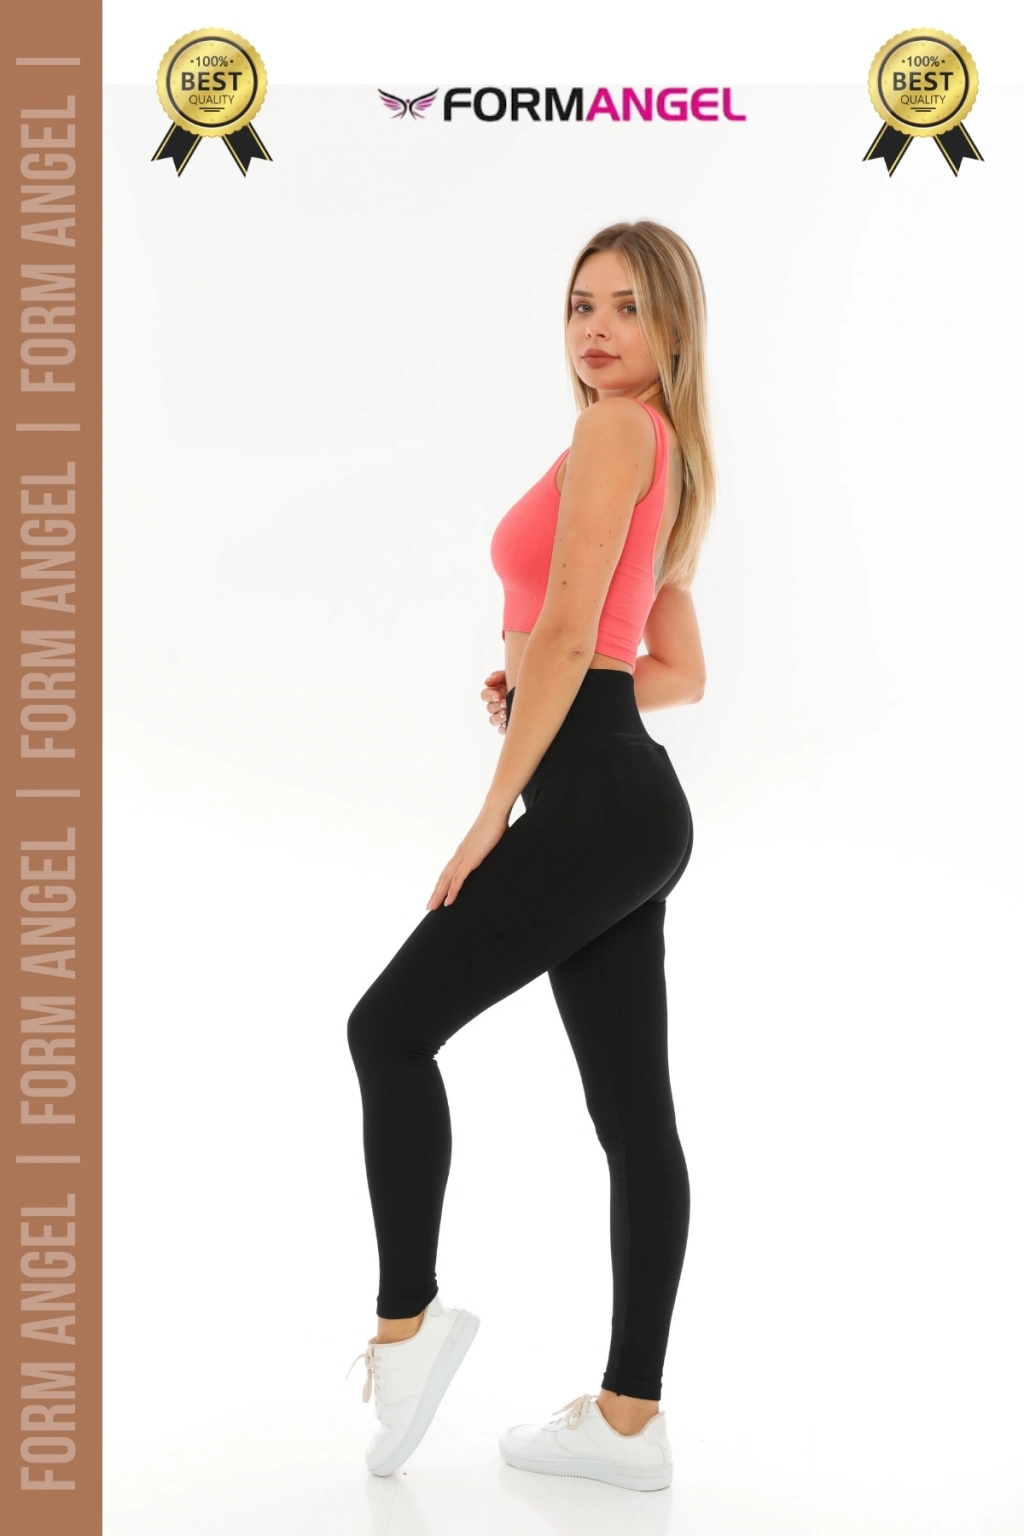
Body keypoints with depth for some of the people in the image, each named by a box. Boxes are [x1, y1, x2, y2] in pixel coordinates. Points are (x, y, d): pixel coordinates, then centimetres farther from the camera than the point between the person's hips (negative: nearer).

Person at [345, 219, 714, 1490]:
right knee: (633, 1110, 8)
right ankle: (629, 1419, 15)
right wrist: (533, 689, 8)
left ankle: (404, 1324, 9)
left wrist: (493, 809, -14)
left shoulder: (617, 430, -7)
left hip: (592, 802, -10)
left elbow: (568, 631, -16)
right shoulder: (668, 458, 21)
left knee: (391, 1030, 1)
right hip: (630, 805, 10)